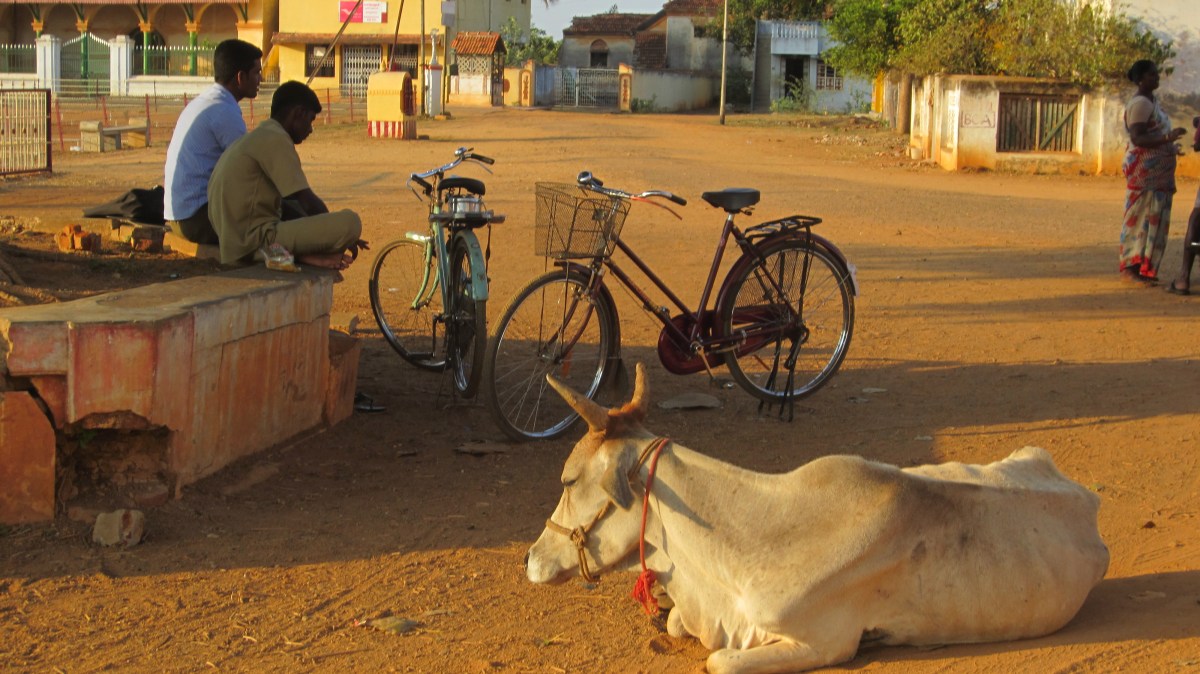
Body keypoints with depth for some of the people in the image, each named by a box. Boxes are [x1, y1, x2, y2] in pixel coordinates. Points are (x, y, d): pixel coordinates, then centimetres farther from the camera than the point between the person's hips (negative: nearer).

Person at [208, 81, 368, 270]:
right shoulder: (275, 139, -9)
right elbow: (308, 201, -12)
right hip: (258, 242, -10)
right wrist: (341, 234, 3)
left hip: (236, 246, 10)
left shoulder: (254, 139, 22)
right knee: (350, 221, -18)